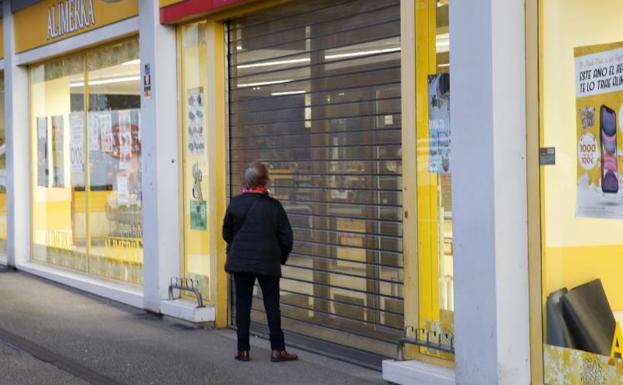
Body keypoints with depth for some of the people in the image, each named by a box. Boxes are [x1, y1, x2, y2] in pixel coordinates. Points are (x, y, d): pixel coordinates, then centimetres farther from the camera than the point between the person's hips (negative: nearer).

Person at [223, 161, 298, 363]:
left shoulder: (235, 203, -3)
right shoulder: (274, 206, -6)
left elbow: (227, 233, 7)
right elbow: (286, 236, -3)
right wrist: (281, 257, 13)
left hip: (240, 261, 1)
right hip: (268, 262, -1)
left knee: (242, 304, 7)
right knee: (272, 305, 5)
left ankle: (243, 349, 8)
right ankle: (277, 349, 5)